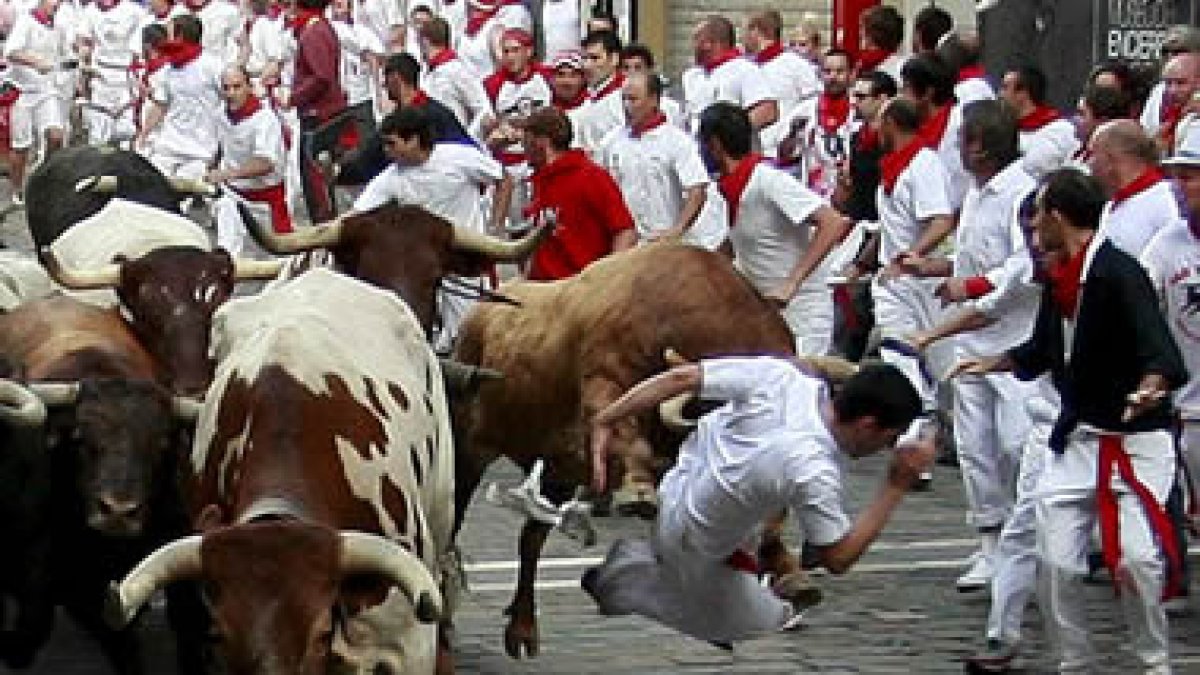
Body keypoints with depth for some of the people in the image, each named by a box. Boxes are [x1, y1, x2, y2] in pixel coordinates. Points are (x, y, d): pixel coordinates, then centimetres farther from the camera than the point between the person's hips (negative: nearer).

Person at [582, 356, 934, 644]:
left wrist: (605, 422, -5)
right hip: (694, 552, -6)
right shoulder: (816, 473, -34)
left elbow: (679, 378, -16)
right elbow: (838, 559, -20)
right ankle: (621, 574, 11)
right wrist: (896, 487, -20)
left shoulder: (780, 375, -20)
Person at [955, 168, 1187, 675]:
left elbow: (1162, 354, -33)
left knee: (1136, 557, -18)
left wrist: (1150, 388, -52)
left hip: (1136, 440, -8)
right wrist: (992, 363, 30)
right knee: (1057, 561, 2)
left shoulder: (1118, 273, -20)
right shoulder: (1057, 277, 6)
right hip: (1077, 437, 8)